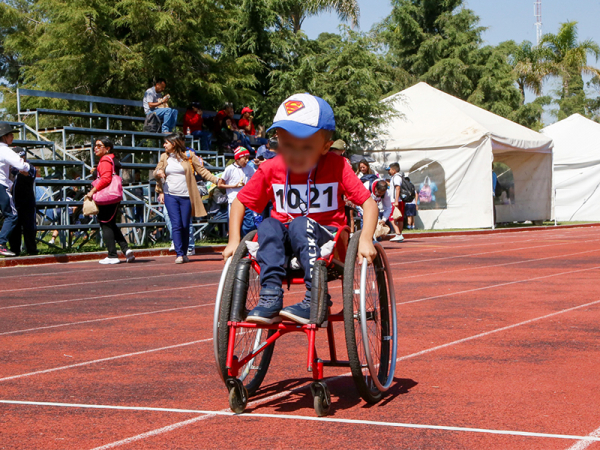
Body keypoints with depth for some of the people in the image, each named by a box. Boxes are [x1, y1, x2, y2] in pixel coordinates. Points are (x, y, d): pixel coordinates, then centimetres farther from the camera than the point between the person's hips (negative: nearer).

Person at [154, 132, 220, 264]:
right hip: (170, 196, 1)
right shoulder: (164, 157, 12)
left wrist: (216, 180, -5)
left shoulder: (188, 156, 3)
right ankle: (179, 254, -10)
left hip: (186, 196, -1)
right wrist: (158, 173, -4)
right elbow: (156, 173, 19)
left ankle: (184, 254, 14)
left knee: (185, 226, 2)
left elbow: (202, 171, 5)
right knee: (176, 225, -9)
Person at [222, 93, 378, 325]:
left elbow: (368, 202, -10)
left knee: (300, 224, -33)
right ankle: (271, 296, -34)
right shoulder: (271, 169, -4)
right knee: (269, 226, -28)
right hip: (286, 245, 3)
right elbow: (239, 202, 6)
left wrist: (365, 240, -25)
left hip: (325, 237, -3)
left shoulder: (336, 167, -10)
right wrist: (234, 241, -5)